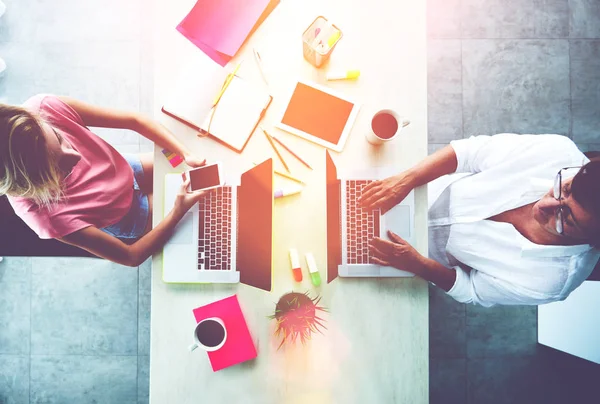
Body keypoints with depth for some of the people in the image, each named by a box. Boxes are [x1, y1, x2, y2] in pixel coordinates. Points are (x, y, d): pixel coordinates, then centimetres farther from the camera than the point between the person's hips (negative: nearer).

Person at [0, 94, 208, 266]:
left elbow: (133, 120, -24)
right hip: (127, 219, -3)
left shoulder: (43, 108, -37)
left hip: (128, 172, 4)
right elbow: (132, 256, -29)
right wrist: (178, 211, -36)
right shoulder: (45, 214, -43)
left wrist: (186, 154, -32)